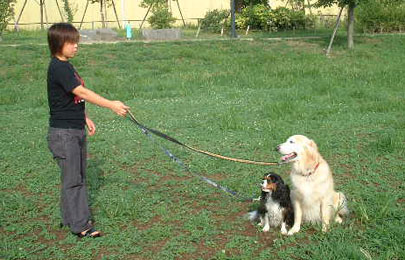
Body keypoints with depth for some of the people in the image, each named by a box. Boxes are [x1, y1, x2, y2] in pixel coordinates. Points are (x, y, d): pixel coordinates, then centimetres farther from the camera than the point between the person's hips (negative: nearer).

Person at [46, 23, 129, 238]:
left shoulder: (67, 66, 13)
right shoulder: (57, 68, -18)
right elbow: (81, 92, -27)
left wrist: (85, 118, 12)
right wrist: (111, 105, -30)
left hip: (76, 131, 10)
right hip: (63, 133, -10)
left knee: (79, 177, 16)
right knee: (72, 179, -2)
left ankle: (72, 218, 27)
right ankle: (80, 226, 6)